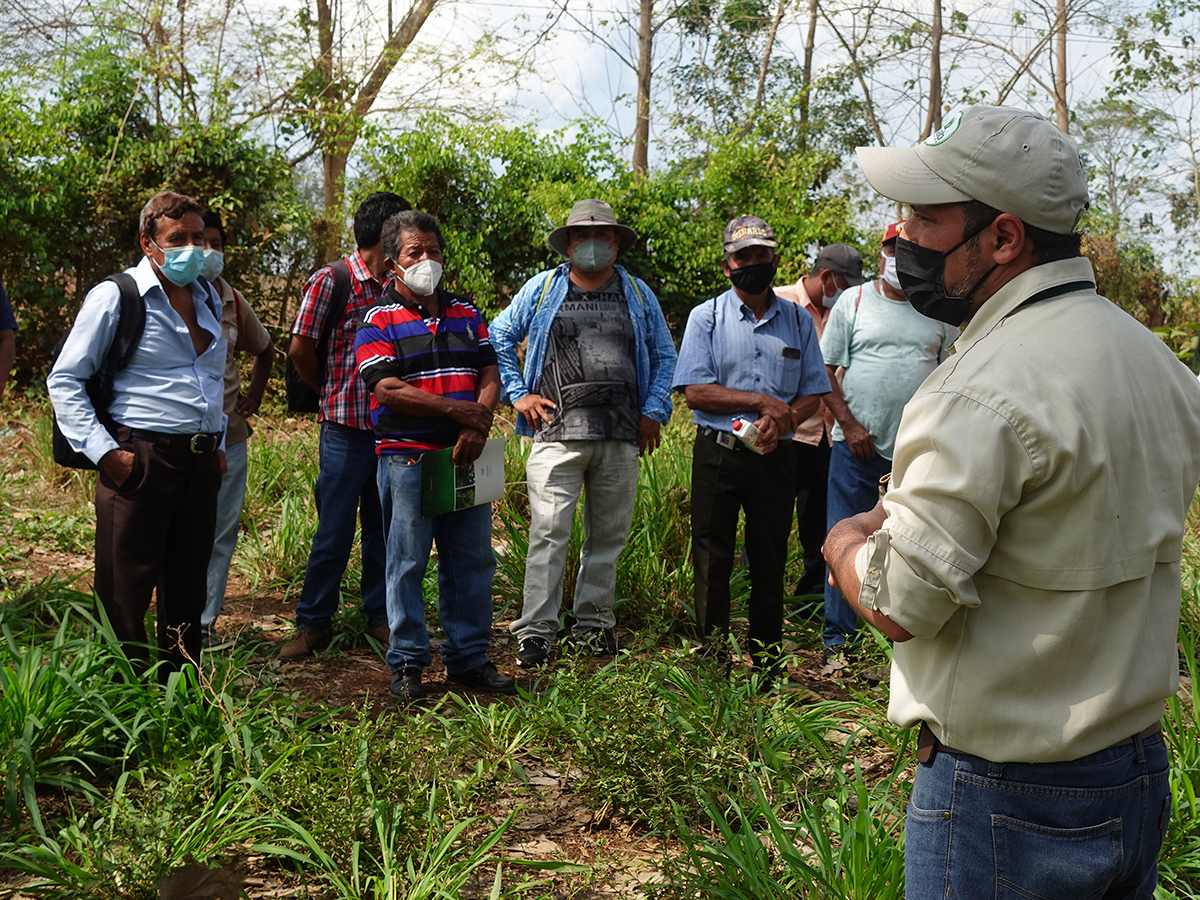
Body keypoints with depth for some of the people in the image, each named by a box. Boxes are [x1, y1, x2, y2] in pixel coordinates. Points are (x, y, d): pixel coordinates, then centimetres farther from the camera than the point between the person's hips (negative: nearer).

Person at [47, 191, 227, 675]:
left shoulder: (208, 298, 16)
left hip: (200, 465, 6)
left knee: (187, 590, 14)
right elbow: (64, 380, -4)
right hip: (139, 462, -6)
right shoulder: (115, 297, -4)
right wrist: (103, 451, -12)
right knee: (125, 596, -1)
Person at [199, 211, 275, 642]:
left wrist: (254, 394, 17)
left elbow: (264, 350, 27)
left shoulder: (234, 302, 12)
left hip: (229, 433, 5)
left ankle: (206, 620, 16)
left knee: (221, 531, 7)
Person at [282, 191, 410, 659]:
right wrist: (332, 391, 9)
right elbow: (300, 348, -3)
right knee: (334, 532, 1)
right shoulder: (330, 281, -5)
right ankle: (313, 623, 15)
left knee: (384, 528, 11)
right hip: (346, 427, -5)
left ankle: (379, 616, 23)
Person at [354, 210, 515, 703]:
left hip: (464, 456, 5)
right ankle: (406, 665, 12)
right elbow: (387, 389, -12)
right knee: (407, 563, 1)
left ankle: (468, 658, 21)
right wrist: (456, 409, -14)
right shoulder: (379, 320, -1)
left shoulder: (466, 313, 15)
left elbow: (489, 373, 8)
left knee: (472, 559, 9)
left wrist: (477, 426, -10)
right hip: (408, 458, -5)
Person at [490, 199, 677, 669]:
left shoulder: (638, 294, 14)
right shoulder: (541, 289, 9)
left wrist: (654, 411, 8)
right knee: (549, 532, -9)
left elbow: (664, 357, 20)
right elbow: (498, 340, 15)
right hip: (558, 432, -2)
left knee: (608, 534, 9)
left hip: (622, 437, 3)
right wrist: (519, 394, 5)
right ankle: (535, 630, -3)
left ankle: (593, 622, 22)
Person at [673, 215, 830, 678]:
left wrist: (781, 420, -13)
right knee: (712, 562, 3)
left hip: (774, 455, 2)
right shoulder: (706, 317, 2)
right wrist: (763, 402, -14)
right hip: (718, 454, -2)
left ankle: (767, 664, 19)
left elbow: (813, 394, 8)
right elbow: (695, 391, -7)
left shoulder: (798, 321, 9)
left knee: (770, 562, 8)